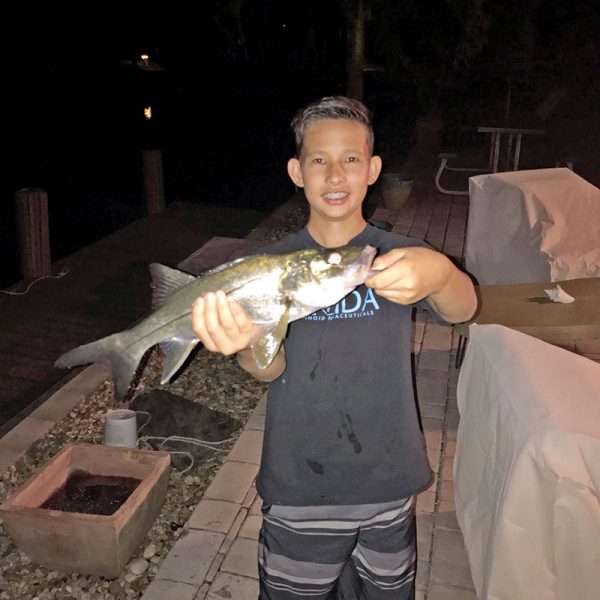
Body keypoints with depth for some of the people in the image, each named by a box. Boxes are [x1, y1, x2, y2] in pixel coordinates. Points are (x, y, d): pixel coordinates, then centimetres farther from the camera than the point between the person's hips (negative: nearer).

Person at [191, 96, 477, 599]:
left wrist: (440, 274, -47)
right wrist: (246, 343, -40)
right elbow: (271, 369, -16)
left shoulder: (399, 257, -5)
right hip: (298, 489, 0)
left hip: (387, 485, 1)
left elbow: (462, 310, -23)